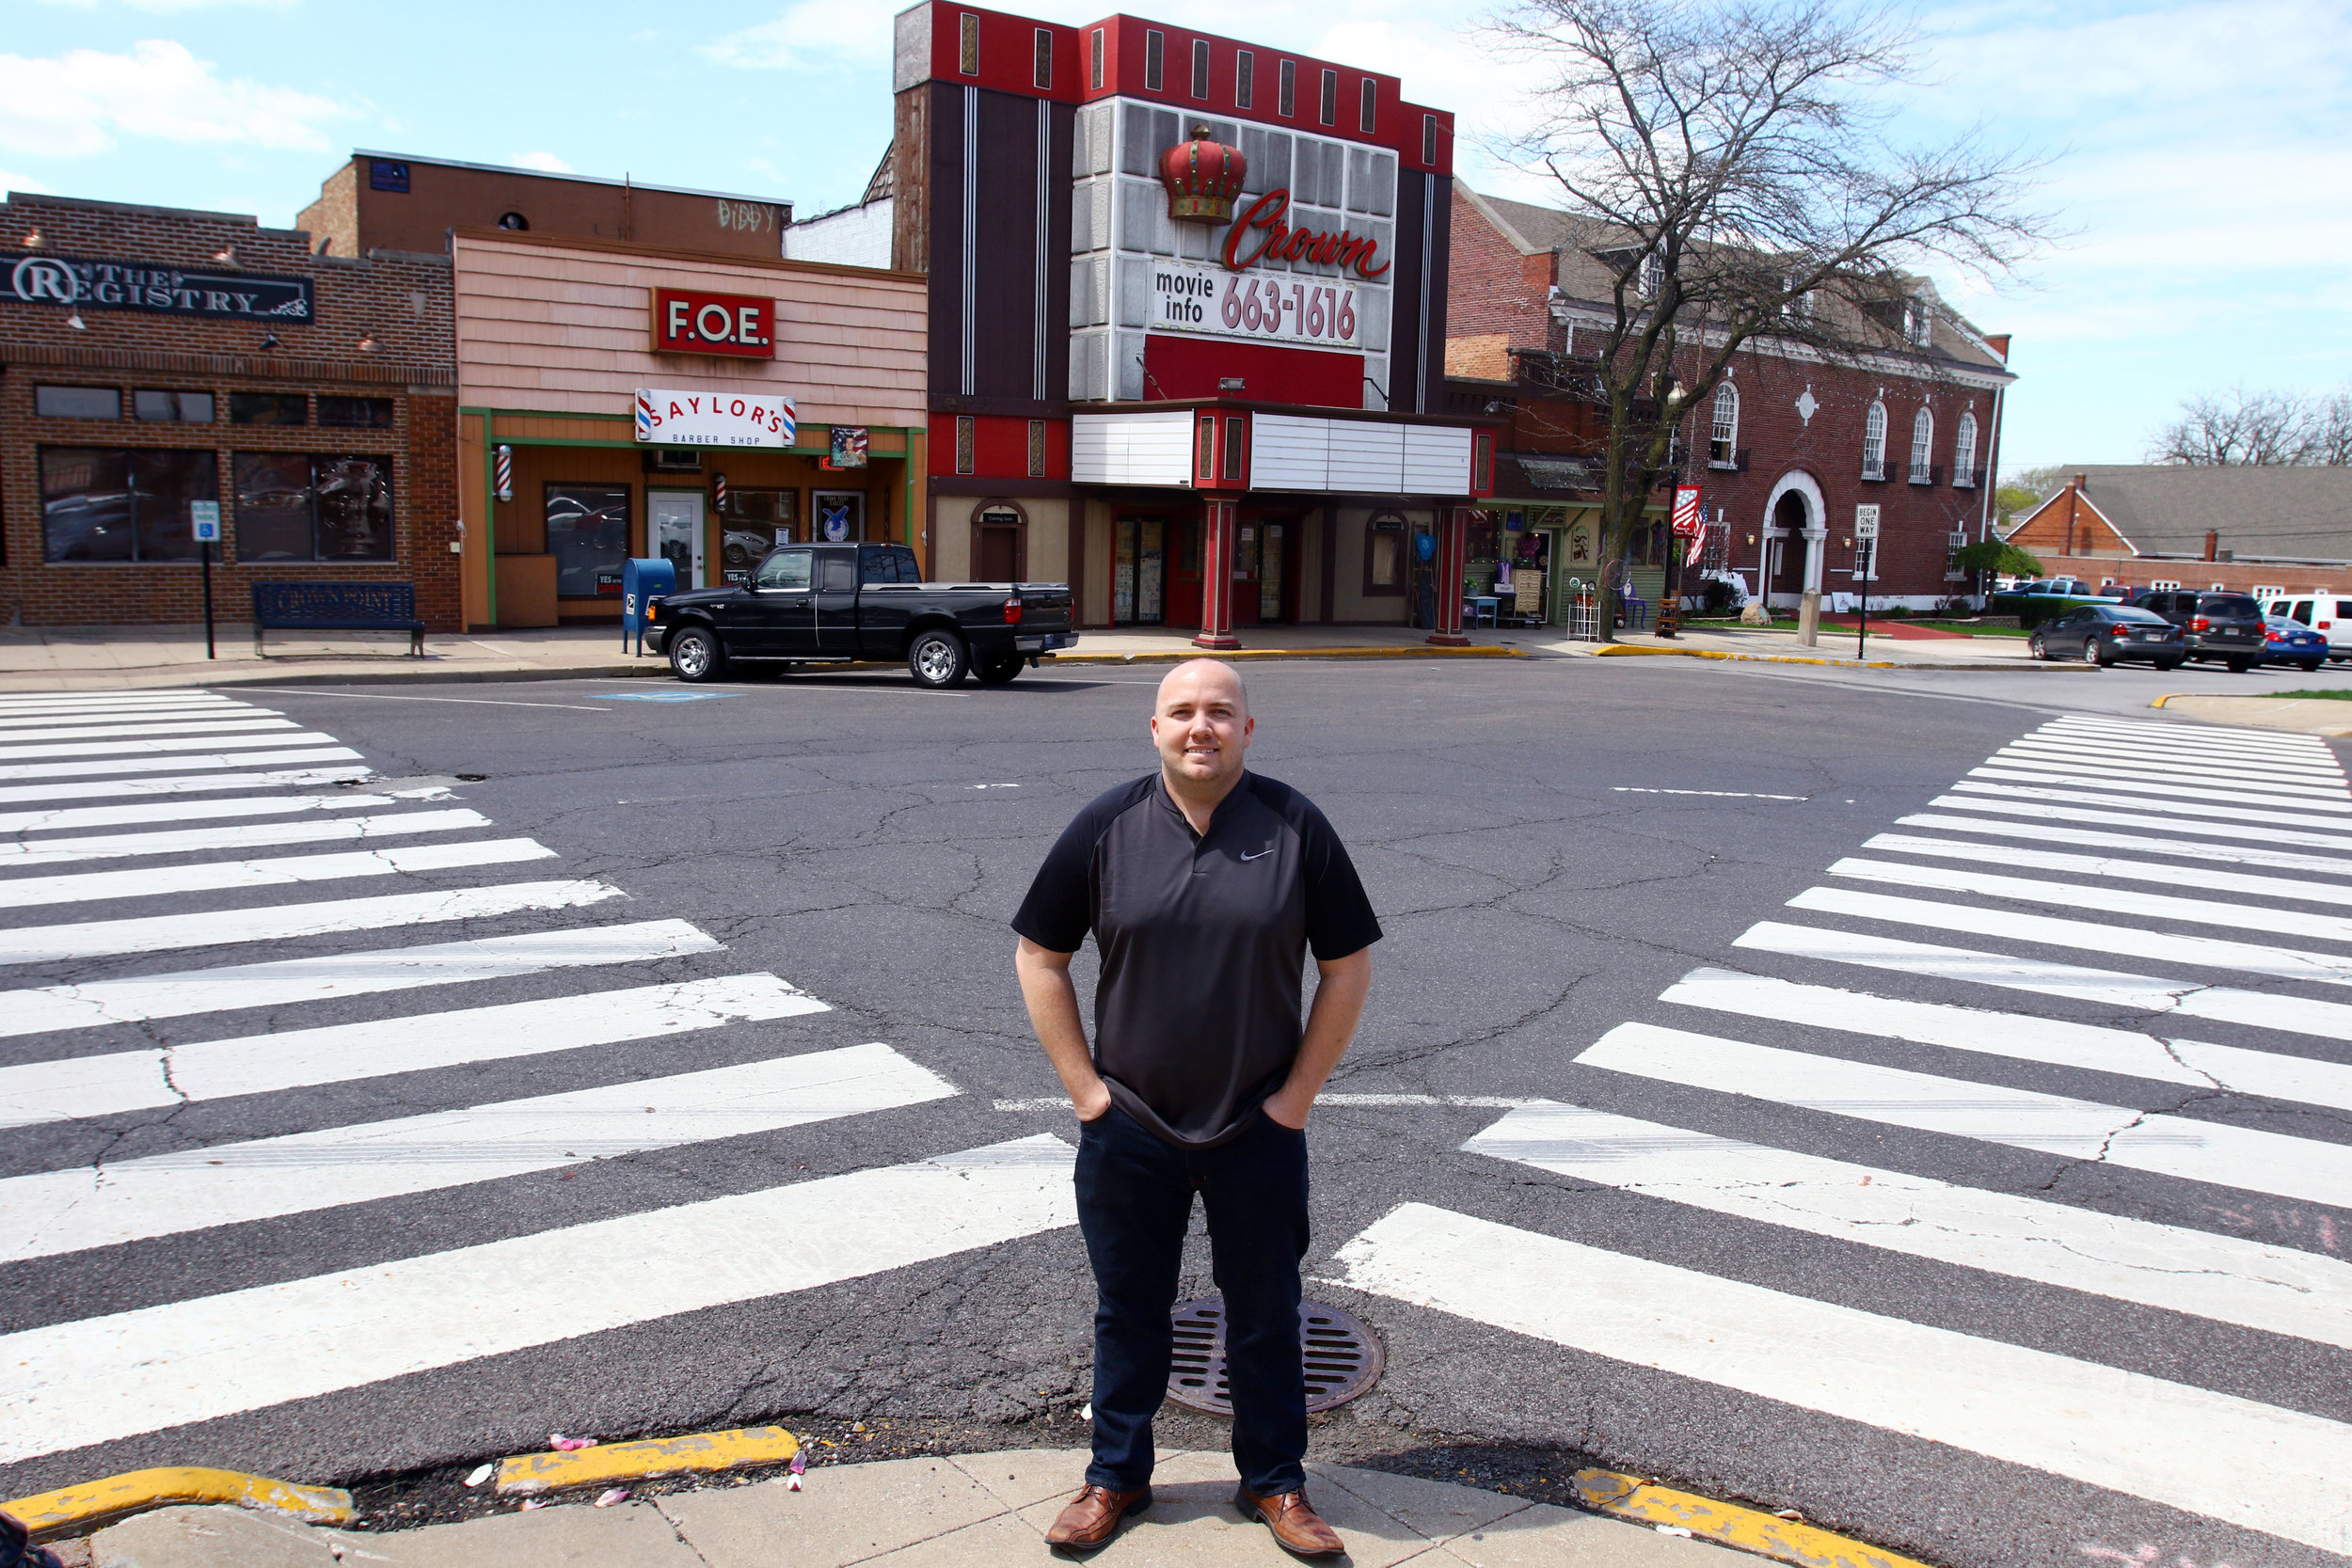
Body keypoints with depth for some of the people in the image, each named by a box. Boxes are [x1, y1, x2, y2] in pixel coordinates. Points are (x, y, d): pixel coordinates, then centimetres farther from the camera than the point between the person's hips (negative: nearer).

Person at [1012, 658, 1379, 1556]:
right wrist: (1084, 1085, -3)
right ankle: (1116, 1477, 34)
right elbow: (1040, 958, 2)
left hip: (1259, 1131, 0)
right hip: (1128, 1128, 1)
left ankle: (1275, 1483, 33)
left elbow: (1347, 967, 0)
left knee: (1265, 1312, 13)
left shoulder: (1295, 827, -6)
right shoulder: (1107, 828, -4)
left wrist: (1298, 1093, -4)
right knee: (1128, 1310, 15)